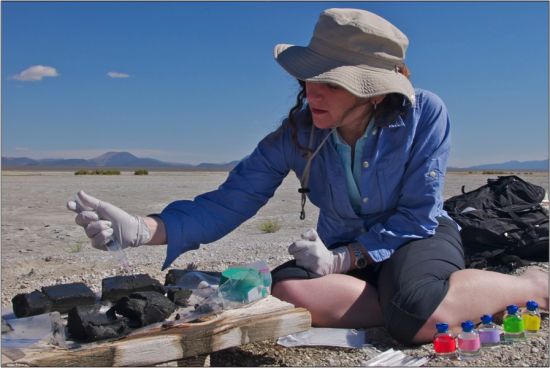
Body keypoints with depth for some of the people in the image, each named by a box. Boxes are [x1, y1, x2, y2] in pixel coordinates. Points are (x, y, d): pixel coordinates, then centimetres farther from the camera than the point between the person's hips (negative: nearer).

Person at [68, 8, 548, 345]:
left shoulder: (424, 115, -21)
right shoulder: (297, 133, -15)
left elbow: (417, 215, -15)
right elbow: (227, 205, -17)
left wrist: (342, 260, -26)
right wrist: (142, 229, -32)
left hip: (420, 237, -2)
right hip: (346, 252, 3)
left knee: (418, 313, -38)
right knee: (286, 292, -31)